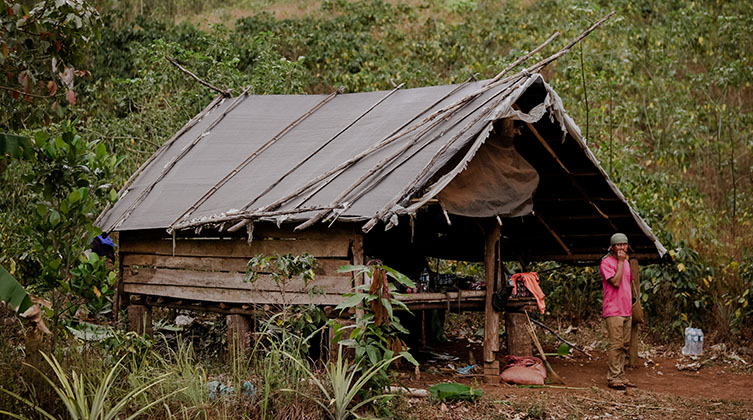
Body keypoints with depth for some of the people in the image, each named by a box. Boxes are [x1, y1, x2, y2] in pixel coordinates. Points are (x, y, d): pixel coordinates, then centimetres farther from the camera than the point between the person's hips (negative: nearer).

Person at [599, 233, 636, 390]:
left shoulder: (626, 263, 18)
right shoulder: (606, 262, -8)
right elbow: (616, 282, -20)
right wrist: (620, 262, -15)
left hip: (627, 311, 8)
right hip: (613, 312, -8)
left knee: (624, 346, 8)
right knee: (616, 345, -11)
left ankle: (621, 376, 13)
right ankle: (613, 378, -8)